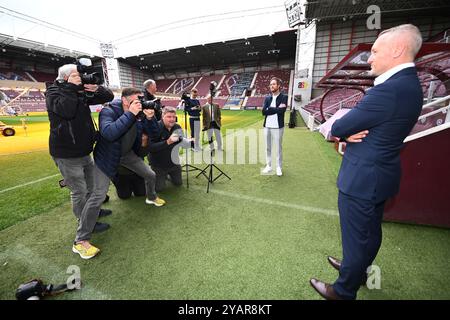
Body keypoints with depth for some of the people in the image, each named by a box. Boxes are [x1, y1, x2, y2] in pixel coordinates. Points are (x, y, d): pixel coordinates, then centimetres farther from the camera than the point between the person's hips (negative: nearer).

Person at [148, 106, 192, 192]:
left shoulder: (177, 127, -6)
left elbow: (180, 142, 7)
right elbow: (150, 147, -30)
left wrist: (189, 142, -14)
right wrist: (167, 142, -40)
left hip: (173, 162, 5)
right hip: (158, 164, -4)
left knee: (178, 183, 17)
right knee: (159, 188, 1)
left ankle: (168, 173, 44)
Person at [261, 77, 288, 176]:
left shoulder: (284, 97, -2)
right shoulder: (267, 98, 10)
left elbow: (282, 110, -18)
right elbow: (264, 111, -5)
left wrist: (270, 109, -10)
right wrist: (277, 108, -10)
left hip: (277, 127, -4)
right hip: (267, 126, 4)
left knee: (278, 148, 5)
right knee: (268, 148, 12)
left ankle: (279, 167, 19)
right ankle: (268, 166, 25)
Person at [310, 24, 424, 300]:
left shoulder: (389, 90, -25)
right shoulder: (409, 84, 8)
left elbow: (338, 128, -20)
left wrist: (342, 130, 1)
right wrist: (349, 130, -10)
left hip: (363, 178, -10)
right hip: (379, 174, 10)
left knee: (356, 237, 8)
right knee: (371, 232, 25)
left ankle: (344, 291, 31)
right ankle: (358, 270, 50)